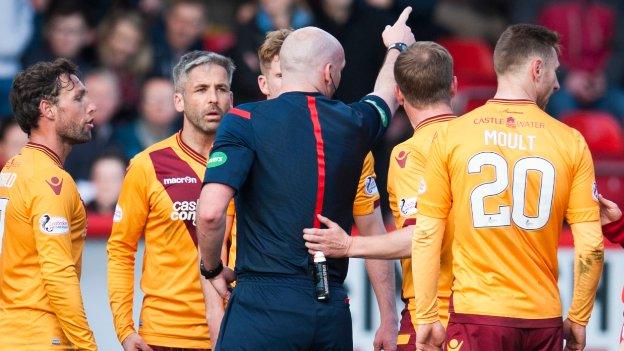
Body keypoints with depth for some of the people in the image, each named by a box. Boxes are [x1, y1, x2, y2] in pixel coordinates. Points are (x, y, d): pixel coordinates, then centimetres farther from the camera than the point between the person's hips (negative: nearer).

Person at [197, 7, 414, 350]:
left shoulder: (245, 121, -3)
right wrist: (397, 46, 59)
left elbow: (211, 212, -15)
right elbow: (386, 96, 37)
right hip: (333, 313, 4)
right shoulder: (352, 124, 11)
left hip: (264, 302, -4)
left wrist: (213, 269, 5)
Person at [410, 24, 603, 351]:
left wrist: (426, 318, 4)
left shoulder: (450, 136, 0)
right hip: (544, 320, 1)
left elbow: (426, 235, -1)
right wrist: (578, 320, 10)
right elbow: (591, 246, -1)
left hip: (477, 315, -1)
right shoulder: (571, 142, 1)